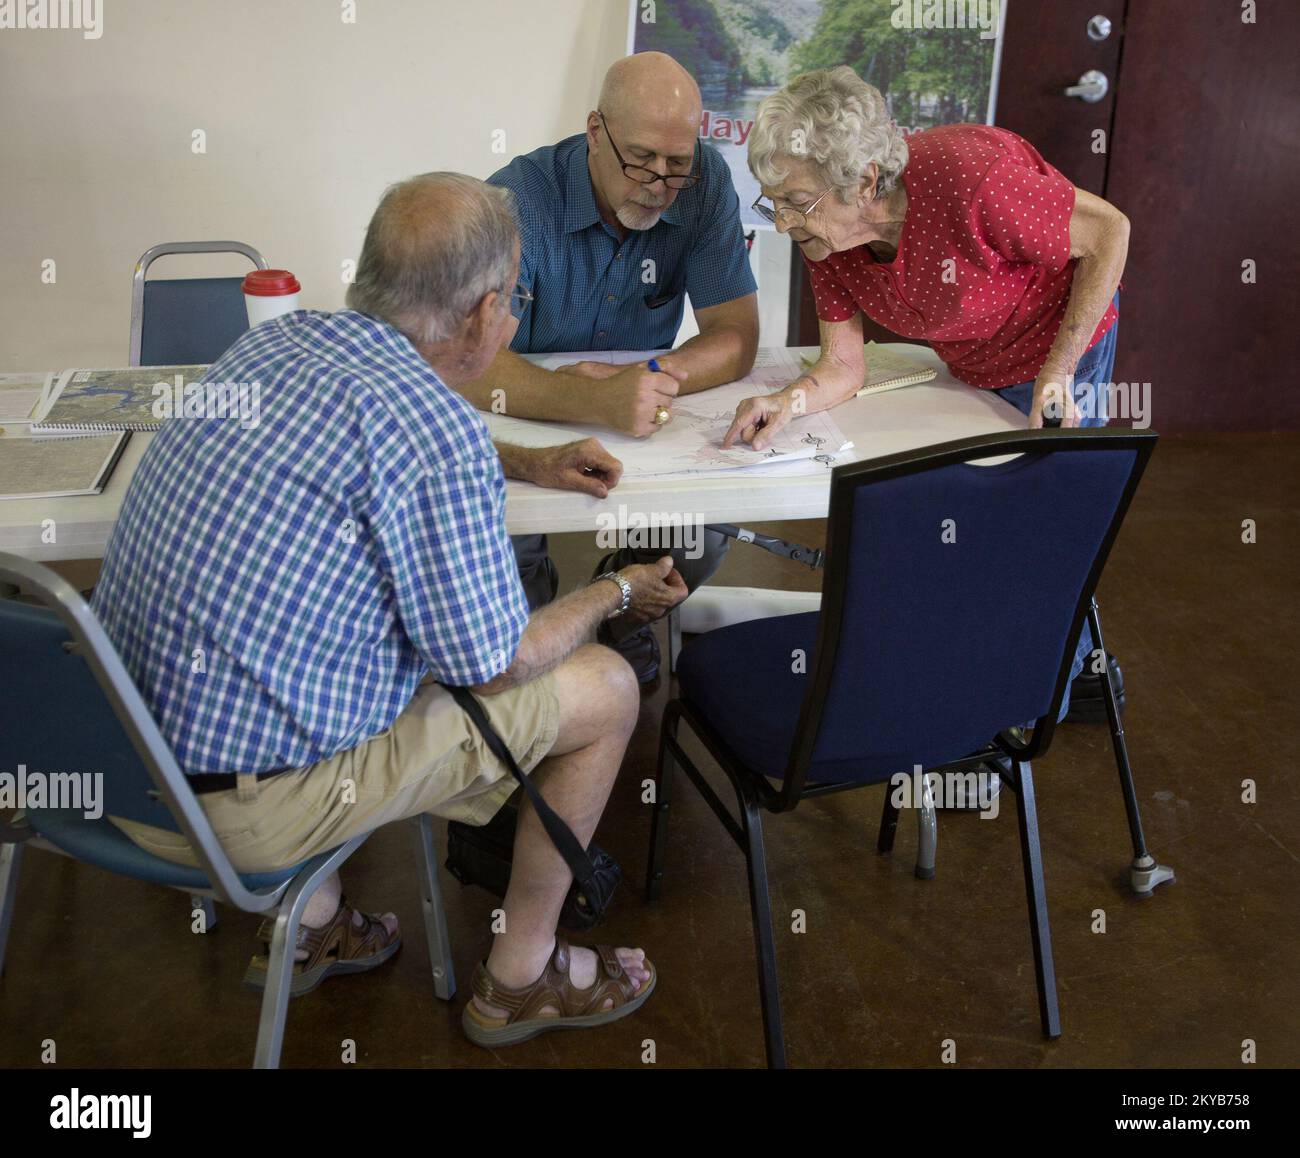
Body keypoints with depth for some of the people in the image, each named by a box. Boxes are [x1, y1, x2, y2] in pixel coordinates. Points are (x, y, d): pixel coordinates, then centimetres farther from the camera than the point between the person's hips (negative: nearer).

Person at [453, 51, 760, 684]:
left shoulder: (704, 183, -12)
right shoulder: (518, 198, -24)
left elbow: (736, 339, -14)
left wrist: (636, 381, -33)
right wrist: (592, 401, -52)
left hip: (645, 428, 3)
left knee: (704, 534, -22)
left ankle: (622, 613, 10)